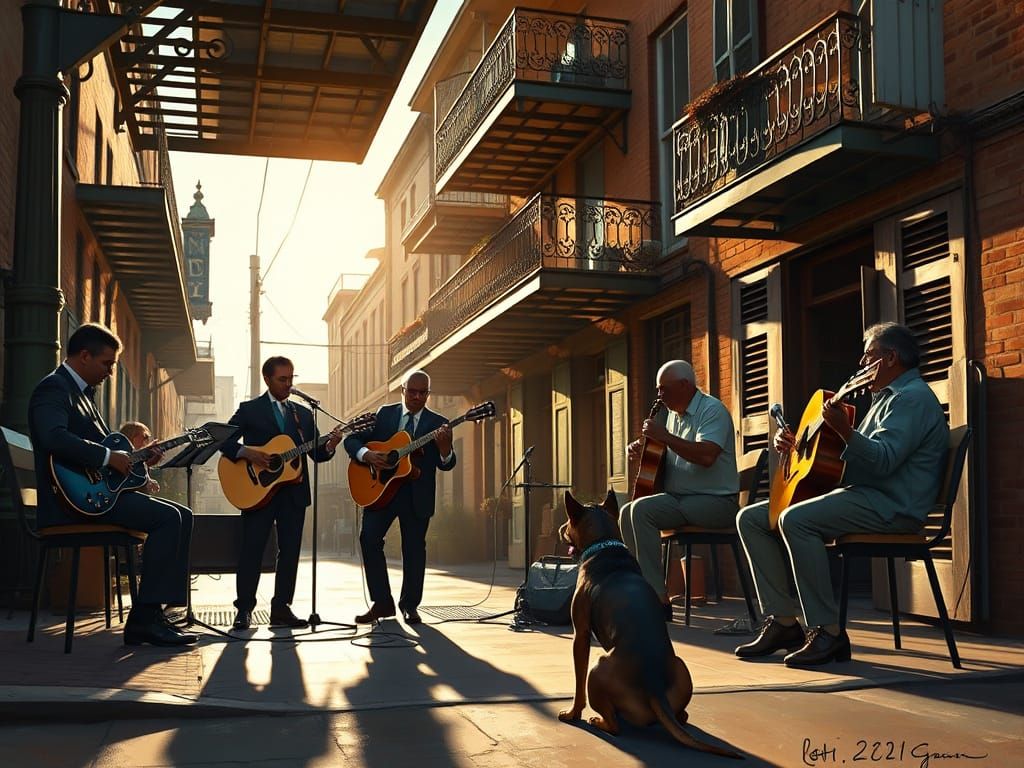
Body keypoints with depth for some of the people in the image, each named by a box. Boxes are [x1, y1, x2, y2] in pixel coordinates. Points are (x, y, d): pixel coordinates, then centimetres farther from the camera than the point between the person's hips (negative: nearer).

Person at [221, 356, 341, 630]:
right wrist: (247, 453, -19)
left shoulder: (303, 413, 15)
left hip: (293, 491, 4)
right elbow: (223, 440, -2)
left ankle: (281, 608, 10)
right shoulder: (249, 410, 4)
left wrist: (329, 446, -11)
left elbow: (316, 453, 11)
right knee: (251, 549, -2)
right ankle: (244, 609, 4)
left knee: (290, 550, 3)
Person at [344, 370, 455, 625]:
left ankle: (409, 605, 19)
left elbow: (446, 465, -5)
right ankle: (382, 603, 1)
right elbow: (352, 439, 6)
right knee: (369, 538, -11)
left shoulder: (438, 423, 2)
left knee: (414, 548, 4)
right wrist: (367, 454, -15)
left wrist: (444, 448, -29)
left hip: (417, 496, -1)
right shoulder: (383, 414, 7)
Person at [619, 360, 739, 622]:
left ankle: (659, 599, -23)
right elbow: (661, 457, 27)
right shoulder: (672, 413, 16)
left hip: (716, 500, -9)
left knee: (642, 509, -25)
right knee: (627, 513, -4)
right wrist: (642, 450, 5)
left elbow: (707, 456, -28)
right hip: (680, 498, 9)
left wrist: (664, 436, -23)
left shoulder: (712, 410, -12)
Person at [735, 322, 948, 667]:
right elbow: (830, 454, 29)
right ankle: (784, 623, -5)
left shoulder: (912, 397, -8)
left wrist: (844, 430, -37)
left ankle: (827, 632, -28)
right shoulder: (886, 397, 26)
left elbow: (884, 460, -24)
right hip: (860, 494, 11)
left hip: (892, 505, -11)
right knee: (751, 518, 0)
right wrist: (793, 444, 13)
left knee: (796, 519, -34)